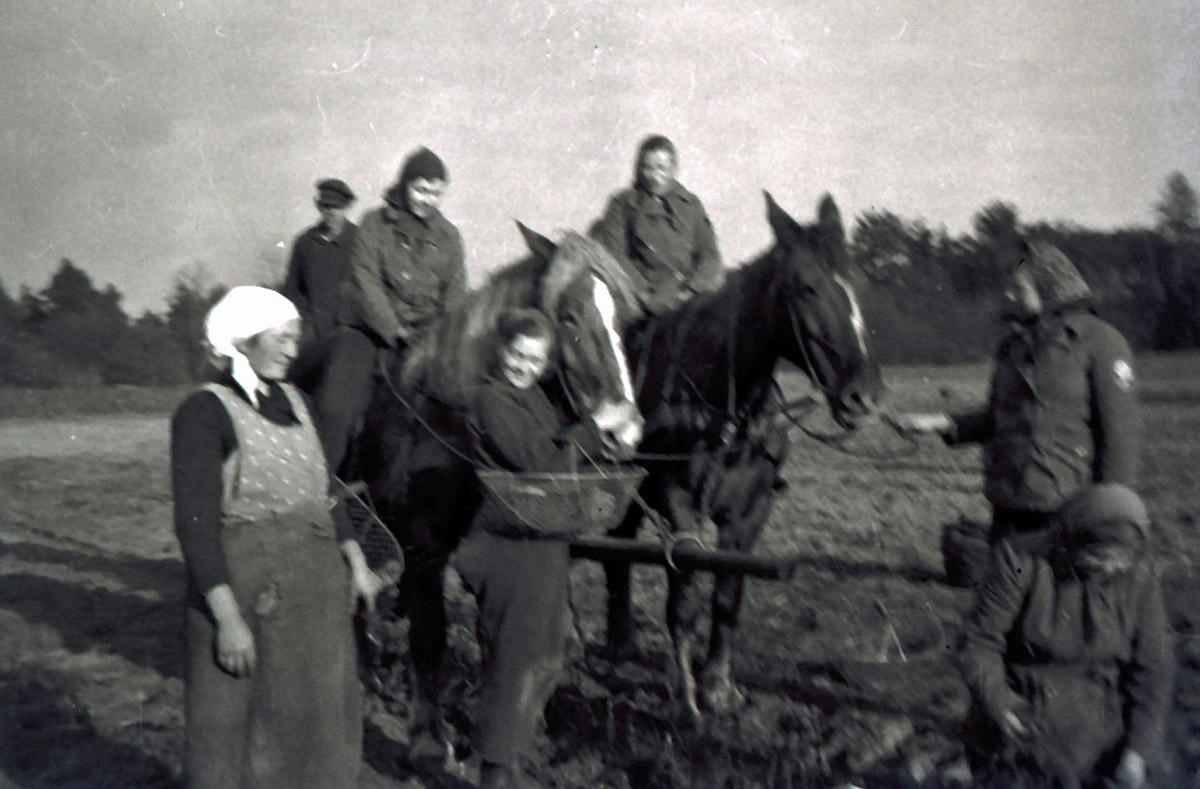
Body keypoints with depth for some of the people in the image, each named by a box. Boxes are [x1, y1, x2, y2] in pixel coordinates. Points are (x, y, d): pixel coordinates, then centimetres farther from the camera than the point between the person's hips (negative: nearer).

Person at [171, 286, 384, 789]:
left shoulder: (292, 401, 10)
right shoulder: (205, 412, -12)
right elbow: (195, 524, -17)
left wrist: (355, 561, 11)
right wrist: (227, 617, -21)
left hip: (317, 587, 7)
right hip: (247, 589, -7)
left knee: (316, 719, 15)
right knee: (240, 725, 2)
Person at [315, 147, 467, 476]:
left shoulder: (448, 235, 9)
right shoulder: (375, 224, 0)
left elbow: (455, 294, 5)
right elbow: (366, 282, -8)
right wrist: (396, 332, -18)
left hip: (424, 334, 2)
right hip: (369, 328, -2)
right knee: (335, 406, -14)